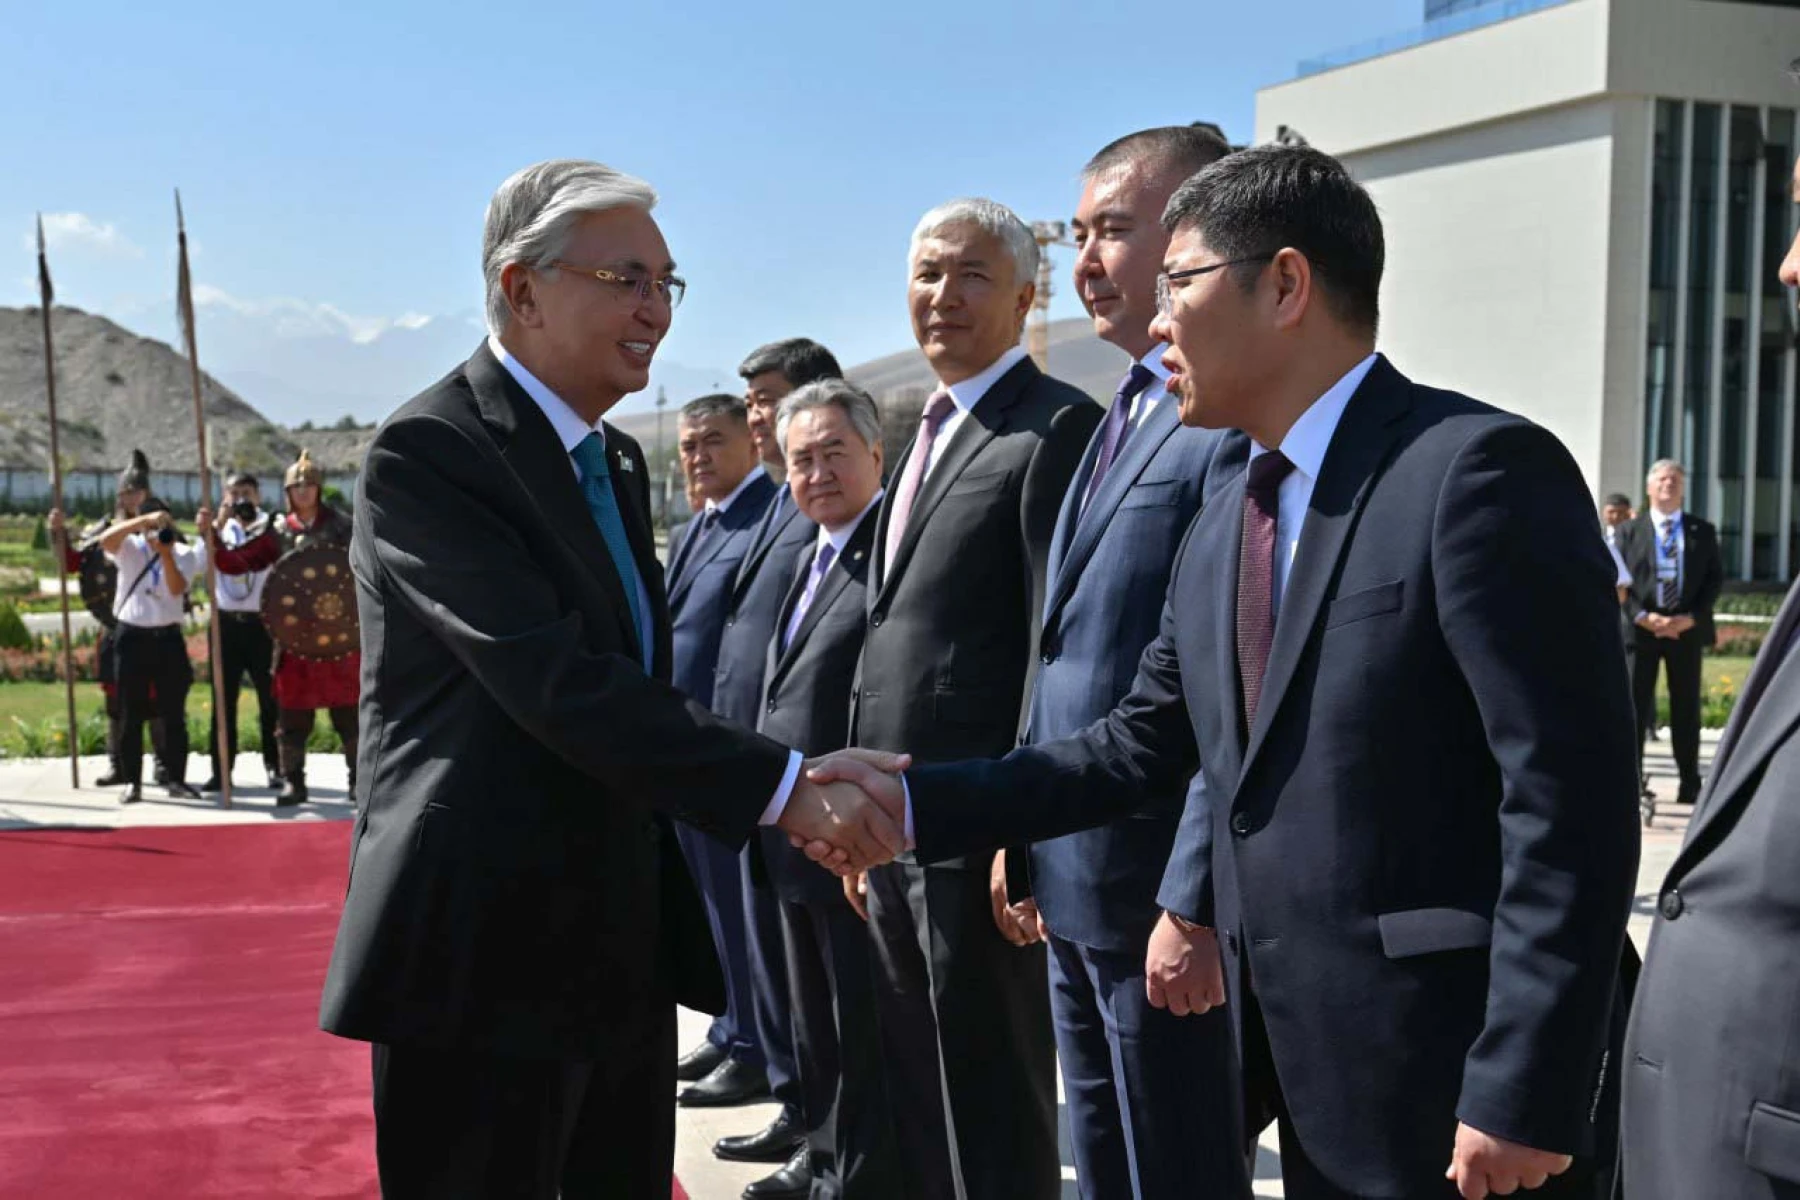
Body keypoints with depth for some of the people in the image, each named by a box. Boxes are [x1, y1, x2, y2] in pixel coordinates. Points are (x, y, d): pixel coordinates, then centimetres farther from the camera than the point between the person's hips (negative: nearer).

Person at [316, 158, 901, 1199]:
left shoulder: (617, 461, 14)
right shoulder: (429, 451, -14)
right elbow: (555, 681, -24)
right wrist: (783, 786, -28)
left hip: (622, 945, 8)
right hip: (485, 955, -8)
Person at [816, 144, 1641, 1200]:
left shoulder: (1479, 469, -15)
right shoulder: (1222, 532, 12)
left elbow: (1571, 796, -18)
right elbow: (1141, 747, 15)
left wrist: (1523, 1095, -20)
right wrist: (913, 802, 5)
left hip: (1457, 1082, -8)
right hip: (1312, 1074, 8)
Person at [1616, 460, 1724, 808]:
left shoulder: (1703, 530, 10)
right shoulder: (1629, 531, 6)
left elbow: (1715, 577, 4)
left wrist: (1691, 617, -9)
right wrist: (1643, 616, -14)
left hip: (1687, 630, 1)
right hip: (1641, 630, -1)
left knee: (1686, 710, 6)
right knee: (1634, 706, -1)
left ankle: (1690, 784, 12)